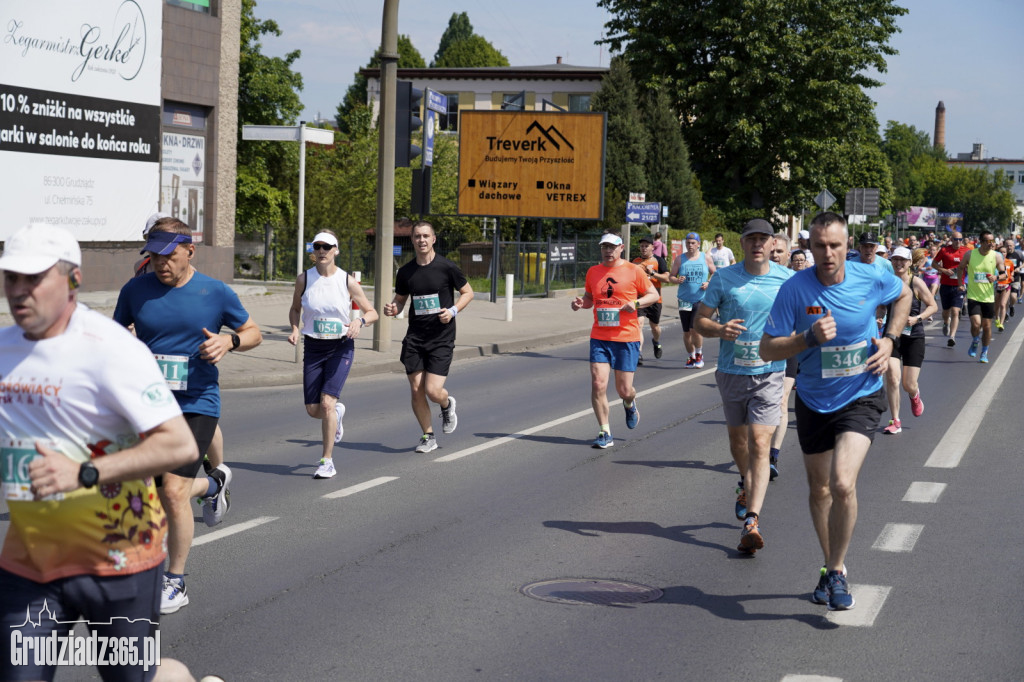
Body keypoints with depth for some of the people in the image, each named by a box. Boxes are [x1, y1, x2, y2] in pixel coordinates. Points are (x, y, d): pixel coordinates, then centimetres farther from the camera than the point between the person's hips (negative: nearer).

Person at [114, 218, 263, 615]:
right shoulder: (135, 291, 1)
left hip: (196, 406, -3)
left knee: (173, 491, -15)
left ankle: (175, 584, 2)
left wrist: (230, 341, -12)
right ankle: (213, 485, 42)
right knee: (157, 496, 8)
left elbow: (254, 333, 10)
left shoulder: (216, 293, -3)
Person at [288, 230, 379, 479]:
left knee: (327, 403, -16)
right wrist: (295, 328, -5)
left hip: (341, 348, -3)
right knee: (313, 409, 2)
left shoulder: (348, 281, -6)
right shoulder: (304, 279, -1)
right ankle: (337, 412, 39)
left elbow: (372, 313, 1)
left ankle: (327, 462, -3)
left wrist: (360, 321, -21)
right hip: (313, 348, 3)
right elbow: (295, 308, 15)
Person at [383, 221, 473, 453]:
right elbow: (400, 299, 18)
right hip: (414, 338, 3)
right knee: (416, 391, 1)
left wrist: (453, 310, -12)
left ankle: (447, 405, 26)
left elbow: (468, 292, 5)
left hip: (442, 338, -3)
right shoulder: (406, 271, 4)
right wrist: (393, 308, -6)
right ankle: (428, 436, 19)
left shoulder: (447, 267, -6)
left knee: (433, 391, -11)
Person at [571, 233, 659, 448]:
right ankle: (605, 433, 1)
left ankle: (630, 404, 41)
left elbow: (654, 294, 4)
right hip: (599, 338, 2)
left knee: (624, 390, 2)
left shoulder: (633, 271, -2)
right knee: (598, 384, -10)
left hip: (627, 338, -2)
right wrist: (581, 302, -2)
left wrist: (637, 303, -15)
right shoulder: (593, 272, 8)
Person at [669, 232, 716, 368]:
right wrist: (677, 280, -15)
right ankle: (690, 357, 24)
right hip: (684, 299, 2)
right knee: (686, 332, 5)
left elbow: (714, 273, 13)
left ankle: (699, 355, 6)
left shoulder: (706, 258, 4)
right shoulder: (680, 259, 5)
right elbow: (671, 276, 7)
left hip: (701, 299, -2)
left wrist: (708, 283, -6)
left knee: (695, 328, -16)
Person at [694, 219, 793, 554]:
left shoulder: (787, 279, -1)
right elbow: (699, 319, 0)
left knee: (760, 445, -14)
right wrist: (720, 329, -20)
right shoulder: (724, 278, -2)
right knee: (737, 441, 18)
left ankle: (752, 520, -19)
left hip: (769, 373, -2)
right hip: (731, 372, 2)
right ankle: (746, 485, 49)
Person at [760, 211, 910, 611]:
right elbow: (767, 350, -13)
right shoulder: (795, 289, -15)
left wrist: (889, 339, 1)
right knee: (820, 491, 14)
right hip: (813, 401, 2)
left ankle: (836, 572, 0)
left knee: (842, 485, -19)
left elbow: (904, 295, 13)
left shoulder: (871, 279, -11)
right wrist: (810, 338, -28)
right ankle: (831, 567, 36)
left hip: (861, 398, -2)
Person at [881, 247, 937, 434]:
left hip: (914, 337, -2)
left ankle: (915, 394, 40)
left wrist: (917, 318, -19)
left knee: (909, 385, 0)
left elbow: (933, 306, -4)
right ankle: (895, 421, 0)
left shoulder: (916, 283, -10)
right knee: (892, 378, -14)